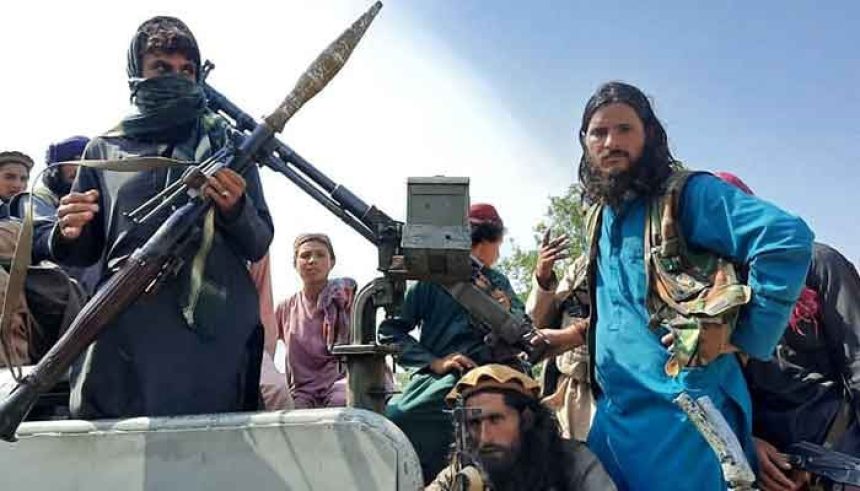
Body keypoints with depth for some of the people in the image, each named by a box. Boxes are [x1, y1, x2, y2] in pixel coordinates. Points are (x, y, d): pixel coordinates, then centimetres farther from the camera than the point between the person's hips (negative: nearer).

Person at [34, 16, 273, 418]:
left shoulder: (225, 143, 12)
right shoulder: (104, 150, 15)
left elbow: (259, 246, 8)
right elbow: (83, 254, 19)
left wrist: (235, 208, -13)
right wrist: (69, 234, -4)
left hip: (215, 335, -1)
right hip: (124, 335, 1)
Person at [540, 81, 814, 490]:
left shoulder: (686, 193, -8)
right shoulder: (599, 217, 16)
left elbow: (788, 238, -20)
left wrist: (742, 337, -18)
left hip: (683, 410, -7)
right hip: (612, 411, 8)